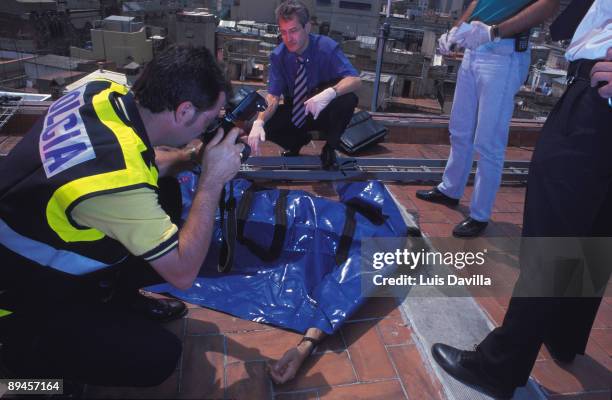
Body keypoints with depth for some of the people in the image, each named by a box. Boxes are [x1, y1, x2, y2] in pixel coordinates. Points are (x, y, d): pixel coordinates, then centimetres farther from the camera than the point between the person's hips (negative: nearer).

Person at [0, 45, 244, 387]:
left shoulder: (107, 93, -14)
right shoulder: (117, 180, -39)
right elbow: (183, 273, -27)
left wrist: (184, 157, -6)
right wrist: (213, 179, -24)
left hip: (39, 237, 8)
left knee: (166, 195, 4)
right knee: (159, 357, -12)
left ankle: (115, 295, 17)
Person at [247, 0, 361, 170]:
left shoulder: (327, 48, -19)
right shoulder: (278, 55, -12)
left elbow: (355, 80, -30)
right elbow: (273, 96, -17)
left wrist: (330, 92, -51)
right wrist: (258, 122, -38)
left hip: (324, 113, -2)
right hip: (294, 114, 3)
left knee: (348, 99, -34)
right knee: (265, 124, -24)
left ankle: (330, 149, -8)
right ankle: (298, 140, 8)